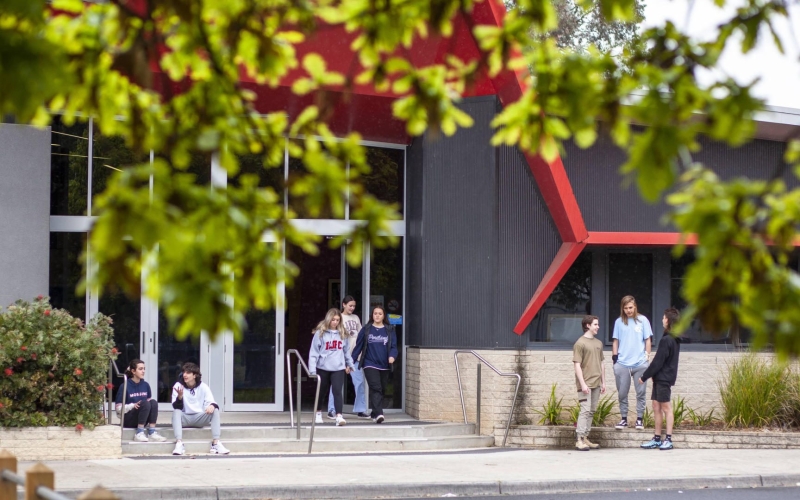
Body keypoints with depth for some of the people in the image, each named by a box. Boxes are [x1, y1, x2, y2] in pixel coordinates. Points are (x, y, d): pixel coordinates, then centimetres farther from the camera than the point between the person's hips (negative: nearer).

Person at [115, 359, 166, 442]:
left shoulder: (146, 385, 7)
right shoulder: (125, 386, -8)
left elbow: (150, 402, 16)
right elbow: (119, 408, -8)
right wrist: (132, 406, -25)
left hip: (142, 421, 5)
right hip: (128, 421, -5)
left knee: (153, 402, -23)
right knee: (145, 403, -29)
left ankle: (152, 432, -29)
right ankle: (139, 433, -29)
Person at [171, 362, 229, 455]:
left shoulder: (203, 387, -2)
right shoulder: (178, 386, -6)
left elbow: (211, 402, -11)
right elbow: (176, 407, -12)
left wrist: (212, 406, -36)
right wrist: (179, 397, -33)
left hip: (200, 419, 1)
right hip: (185, 419, -1)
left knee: (215, 410, -24)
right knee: (176, 412, -33)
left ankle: (216, 443, -31)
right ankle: (179, 444, -44)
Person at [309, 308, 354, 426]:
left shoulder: (343, 333, 5)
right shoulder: (320, 333, -5)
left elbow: (346, 350, 16)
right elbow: (314, 352, -7)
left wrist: (349, 364, 21)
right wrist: (312, 369, -11)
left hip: (338, 368, 1)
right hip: (323, 368, -1)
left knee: (337, 391, -12)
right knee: (322, 392, 15)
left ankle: (339, 416, -19)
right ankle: (318, 413, 36)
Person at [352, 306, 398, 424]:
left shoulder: (389, 330, 6)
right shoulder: (366, 330, 3)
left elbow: (393, 346, 2)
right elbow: (358, 346, 5)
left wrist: (392, 356, -19)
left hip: (384, 366, 3)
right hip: (370, 364, -3)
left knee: (382, 390, 9)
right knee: (376, 388, -17)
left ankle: (375, 413, 23)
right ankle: (378, 414, -27)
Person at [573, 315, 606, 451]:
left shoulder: (598, 343, 16)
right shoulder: (580, 343, -7)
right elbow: (577, 365, -11)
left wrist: (603, 382, 17)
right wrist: (582, 383, -17)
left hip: (596, 383, 7)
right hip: (585, 383, -7)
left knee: (592, 411, 8)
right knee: (585, 410, -12)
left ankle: (585, 438, 14)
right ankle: (579, 439, -11)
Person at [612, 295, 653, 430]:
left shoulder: (642, 320, 2)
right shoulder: (619, 322, 6)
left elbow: (647, 340, 5)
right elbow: (615, 341, 10)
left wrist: (647, 357, 0)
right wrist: (614, 357, 2)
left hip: (640, 363, -1)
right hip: (622, 363, 1)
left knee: (641, 393, 2)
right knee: (622, 394, 5)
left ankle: (639, 419, 9)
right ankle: (624, 419, 14)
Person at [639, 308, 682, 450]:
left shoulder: (666, 340, -17)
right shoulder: (675, 340, 13)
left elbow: (658, 362, -17)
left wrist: (644, 376, -10)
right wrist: (648, 375, 16)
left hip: (663, 378, -9)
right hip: (660, 378, 9)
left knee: (666, 408, -5)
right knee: (656, 407, 11)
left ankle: (668, 440, -2)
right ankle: (657, 439, 15)